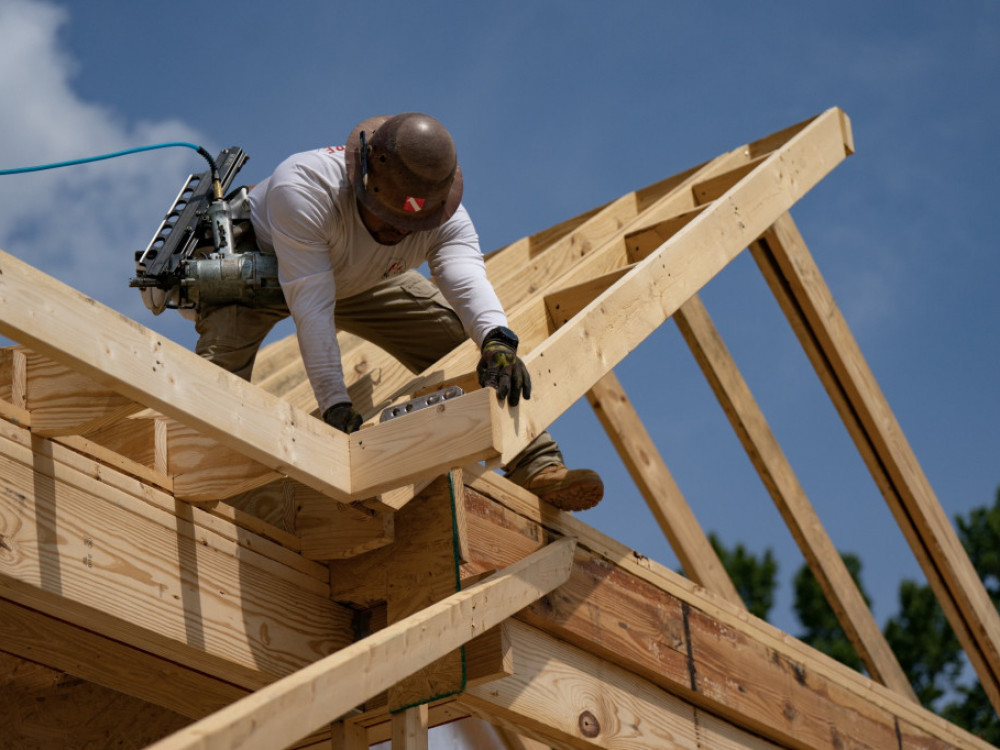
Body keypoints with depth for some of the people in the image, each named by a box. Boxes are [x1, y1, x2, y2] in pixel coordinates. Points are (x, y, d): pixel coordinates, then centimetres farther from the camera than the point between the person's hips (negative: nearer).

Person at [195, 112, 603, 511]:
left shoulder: (446, 218, -29)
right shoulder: (303, 189, -43)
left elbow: (467, 279, -43)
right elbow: (311, 307, -45)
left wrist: (497, 339, -66)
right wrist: (334, 404, -49)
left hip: (363, 283, 4)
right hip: (258, 265, -3)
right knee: (221, 360, -33)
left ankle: (537, 468, -7)